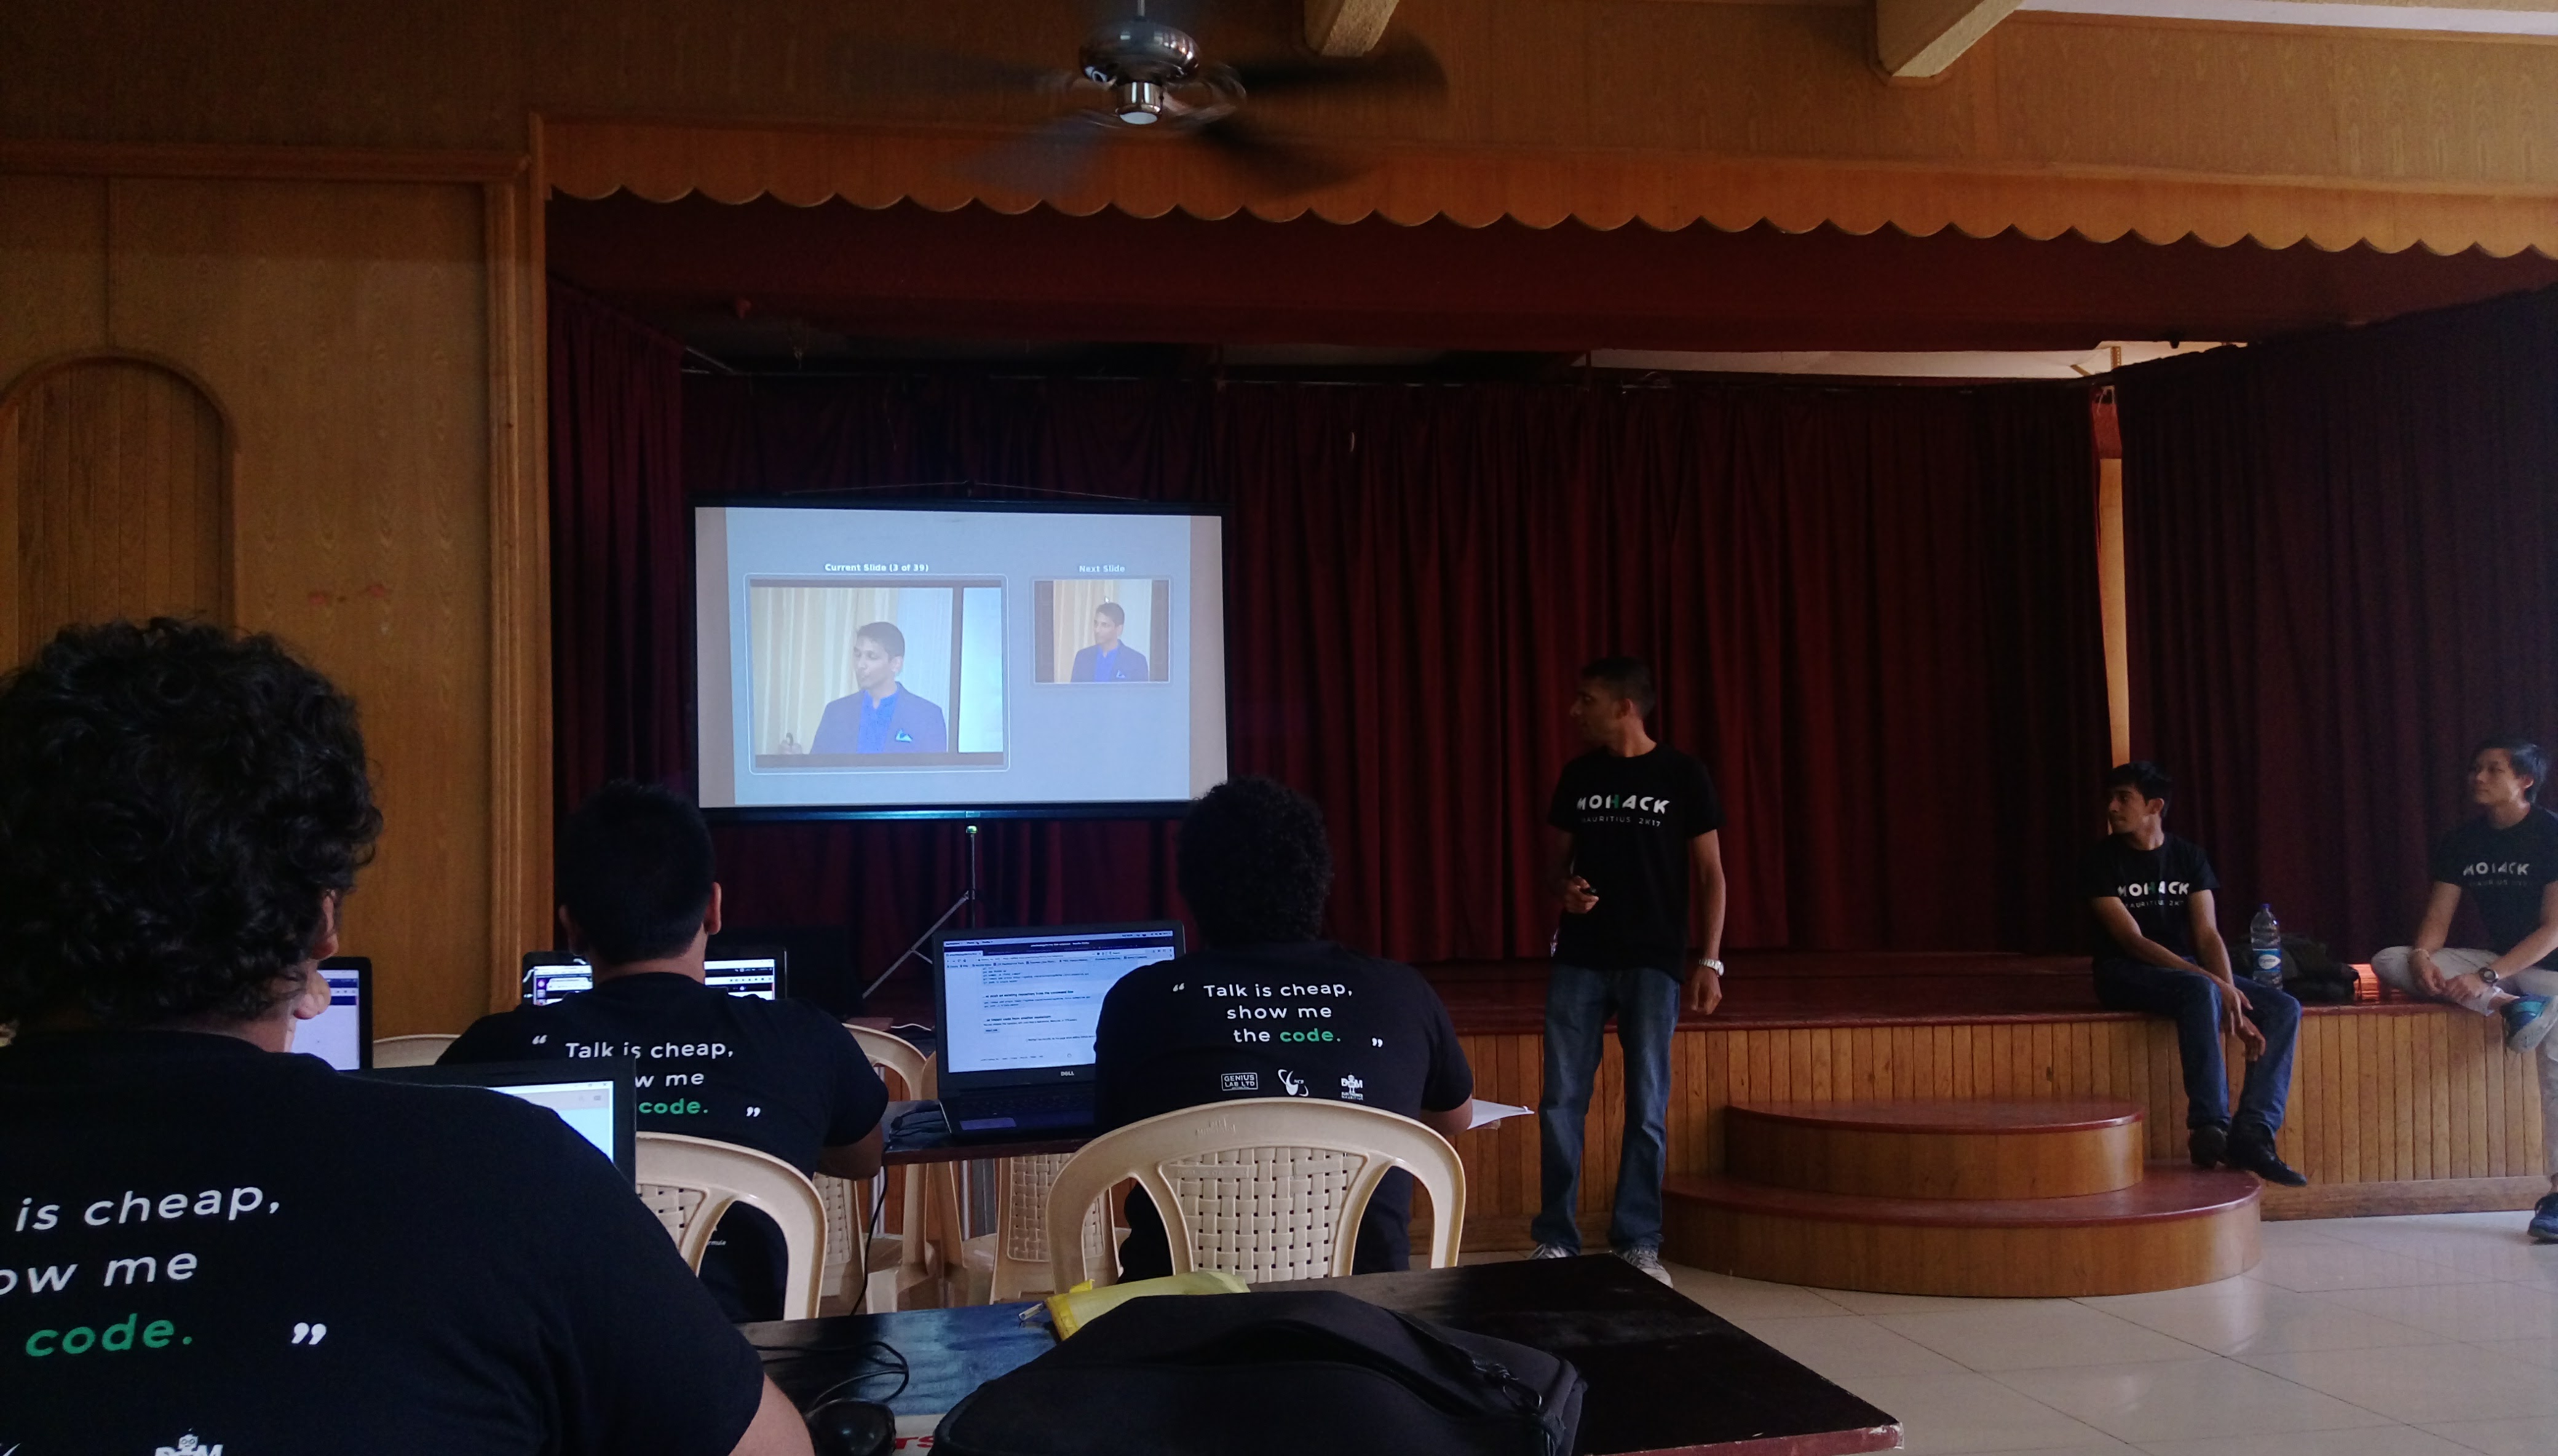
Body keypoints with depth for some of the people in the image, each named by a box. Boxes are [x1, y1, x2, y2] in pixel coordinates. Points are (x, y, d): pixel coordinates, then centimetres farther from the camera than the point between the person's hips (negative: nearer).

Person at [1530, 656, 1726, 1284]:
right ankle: (1555, 1239, 12)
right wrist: (1565, 890, -9)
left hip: (1653, 962, -3)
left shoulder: (1683, 776, -2)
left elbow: (1710, 873, 0)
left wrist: (1709, 961, -6)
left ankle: (1638, 1244, 11)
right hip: (1579, 959, 3)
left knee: (1647, 1107, 1)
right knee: (1560, 1102, 2)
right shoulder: (1578, 776, 7)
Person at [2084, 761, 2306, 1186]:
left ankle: (2252, 1131, -22)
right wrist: (2214, 983, -25)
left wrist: (2229, 996, -20)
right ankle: (2210, 1126, -35)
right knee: (2200, 992, -36)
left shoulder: (2189, 857, 7)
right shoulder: (2102, 861, -6)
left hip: (2191, 970, 6)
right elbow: (2132, 940, -15)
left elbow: (2207, 935, -2)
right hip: (2126, 974, -6)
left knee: (2284, 1007, -14)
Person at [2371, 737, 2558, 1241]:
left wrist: (2487, 977, -28)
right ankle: (2508, 1007, -28)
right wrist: (2422, 957, -23)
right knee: (2388, 962, -13)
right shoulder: (2461, 844, 5)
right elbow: (2436, 921, 1)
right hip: (2498, 966, 6)